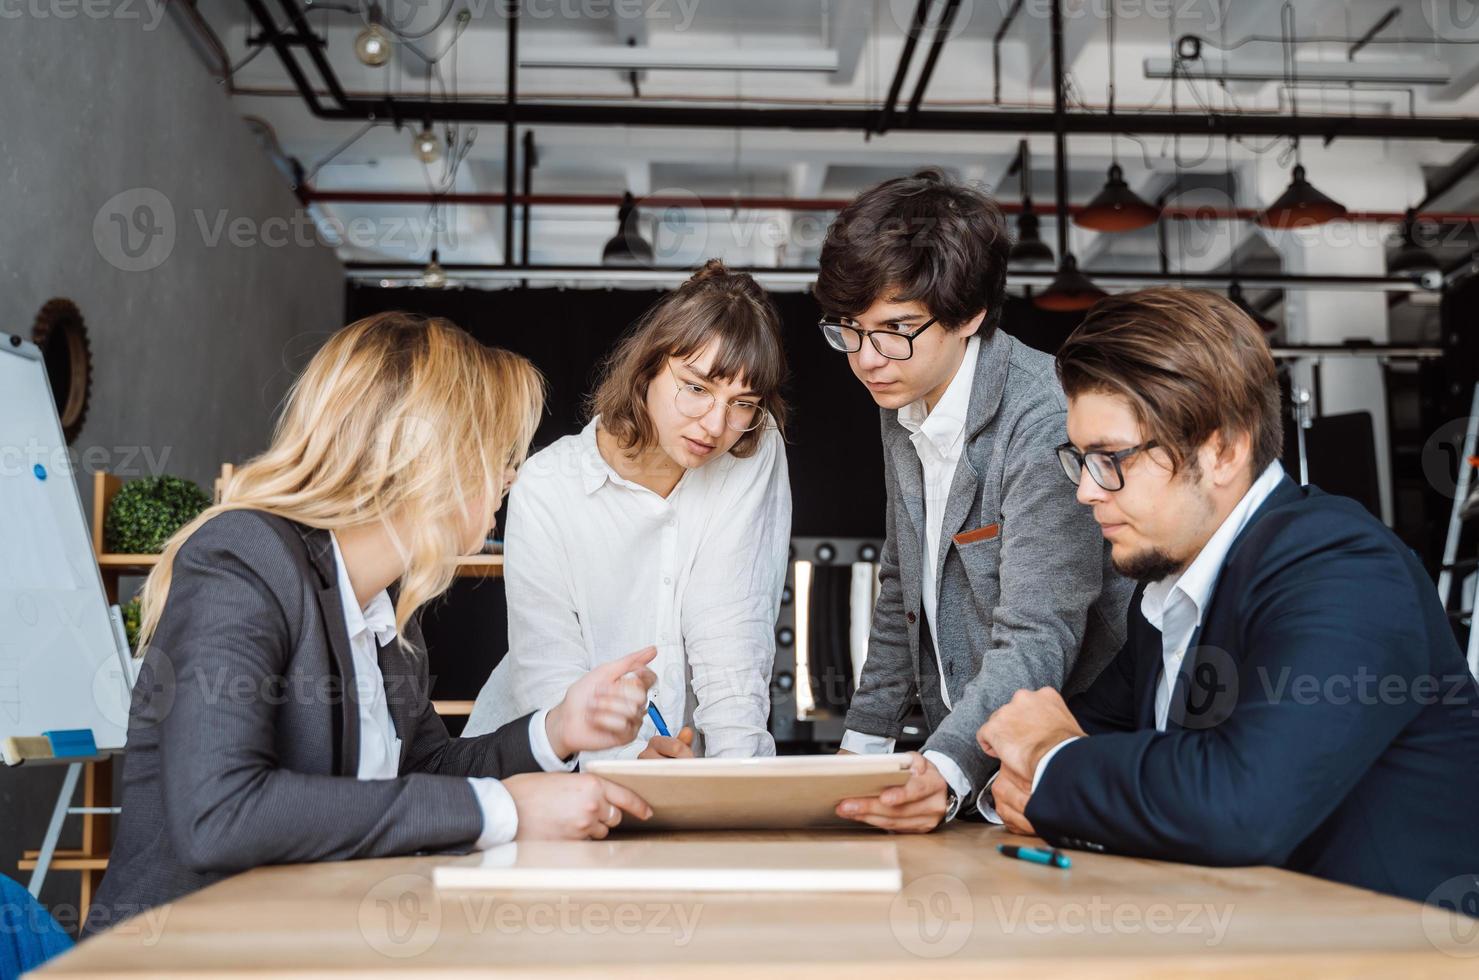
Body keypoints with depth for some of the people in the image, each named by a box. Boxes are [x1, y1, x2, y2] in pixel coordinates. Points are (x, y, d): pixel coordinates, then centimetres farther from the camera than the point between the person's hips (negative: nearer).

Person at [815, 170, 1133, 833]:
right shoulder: (903, 408, 7)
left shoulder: (1046, 421, -19)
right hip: (960, 753, 6)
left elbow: (1037, 641, -23)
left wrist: (948, 769, -37)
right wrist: (861, 745, 13)